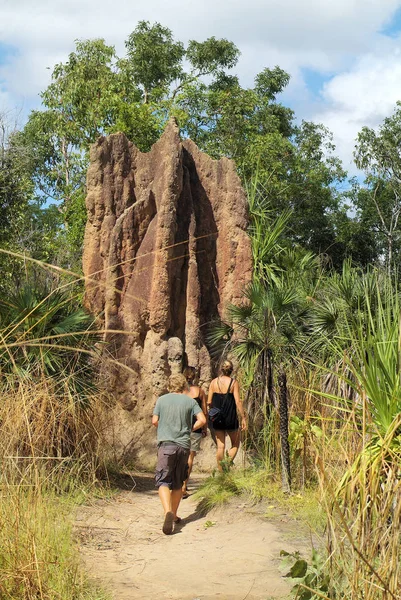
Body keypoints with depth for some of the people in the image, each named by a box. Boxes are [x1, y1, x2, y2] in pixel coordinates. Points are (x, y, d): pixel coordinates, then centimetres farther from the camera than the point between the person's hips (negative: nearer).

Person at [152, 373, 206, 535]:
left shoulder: (162, 400, 3)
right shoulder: (190, 401, 4)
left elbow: (154, 421, 2)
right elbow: (202, 420, -4)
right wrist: (189, 429, 12)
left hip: (166, 444, -2)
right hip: (184, 444, 2)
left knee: (163, 481, -6)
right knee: (178, 483, 16)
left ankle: (168, 512, -29)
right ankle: (174, 515, 26)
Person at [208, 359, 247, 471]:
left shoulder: (214, 382, 0)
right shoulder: (233, 382, -8)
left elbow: (209, 402, 1)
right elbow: (238, 401, -12)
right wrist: (243, 418, -7)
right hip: (231, 418, -3)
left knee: (220, 446, 10)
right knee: (235, 444, 13)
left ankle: (220, 471, 12)